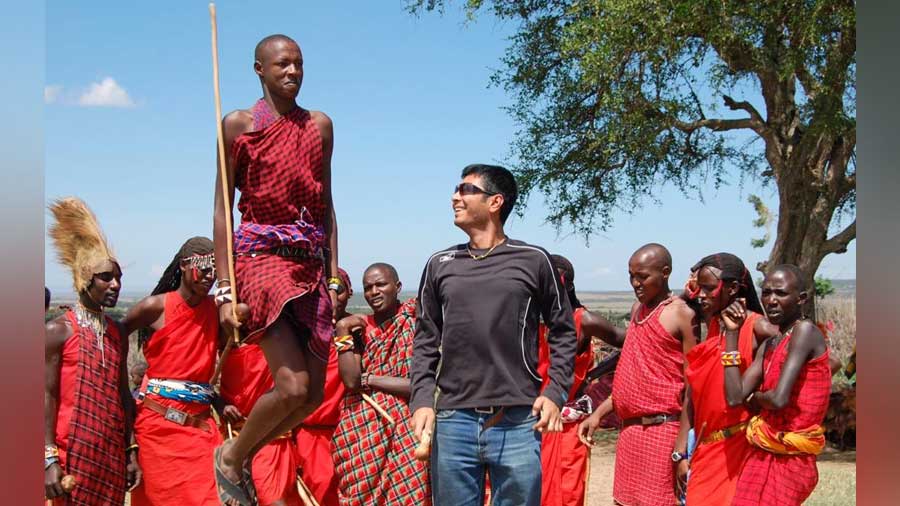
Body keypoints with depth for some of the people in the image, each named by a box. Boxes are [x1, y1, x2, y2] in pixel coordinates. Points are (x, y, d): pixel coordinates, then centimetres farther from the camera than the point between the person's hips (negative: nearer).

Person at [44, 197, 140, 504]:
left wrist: (131, 452, 11)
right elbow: (46, 395, -9)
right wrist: (49, 459, -15)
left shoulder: (118, 333, 12)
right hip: (73, 452, -6)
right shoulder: (58, 330, -5)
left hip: (112, 453, 6)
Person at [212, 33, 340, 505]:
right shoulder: (239, 124, 1)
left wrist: (333, 273, 8)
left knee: (314, 393, 2)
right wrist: (225, 289, -9)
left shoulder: (320, 125, 14)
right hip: (261, 257, -5)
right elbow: (223, 207, -2)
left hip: (311, 262, 5)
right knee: (293, 386, -16)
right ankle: (230, 455, 13)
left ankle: (242, 454, 27)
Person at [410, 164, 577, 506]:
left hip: (518, 424, -2)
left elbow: (563, 331, 9)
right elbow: (426, 340, 12)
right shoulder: (440, 265, 11)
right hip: (453, 422, 2)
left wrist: (555, 393, -2)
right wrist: (422, 399, 0)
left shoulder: (533, 261, 4)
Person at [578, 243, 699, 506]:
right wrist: (598, 414, 11)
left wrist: (681, 450, -16)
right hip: (629, 429, 7)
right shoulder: (638, 309, 14)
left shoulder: (682, 314, -9)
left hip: (661, 431, -7)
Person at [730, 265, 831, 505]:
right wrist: (732, 332, 5)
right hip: (762, 458, 8)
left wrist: (754, 397, 1)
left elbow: (779, 399, -23)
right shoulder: (768, 346, 11)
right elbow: (736, 395, 1)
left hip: (789, 461, -8)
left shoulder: (805, 331, -13)